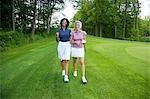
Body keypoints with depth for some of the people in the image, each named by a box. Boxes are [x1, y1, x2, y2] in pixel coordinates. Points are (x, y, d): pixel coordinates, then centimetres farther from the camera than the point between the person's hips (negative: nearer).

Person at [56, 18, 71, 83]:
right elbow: (58, 39, 11)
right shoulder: (59, 30, 4)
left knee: (66, 60, -12)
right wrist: (57, 36, -6)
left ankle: (66, 76, -12)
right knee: (62, 59, 9)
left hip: (67, 45, -1)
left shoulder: (69, 30, 5)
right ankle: (63, 70, 37)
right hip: (61, 45, 1)